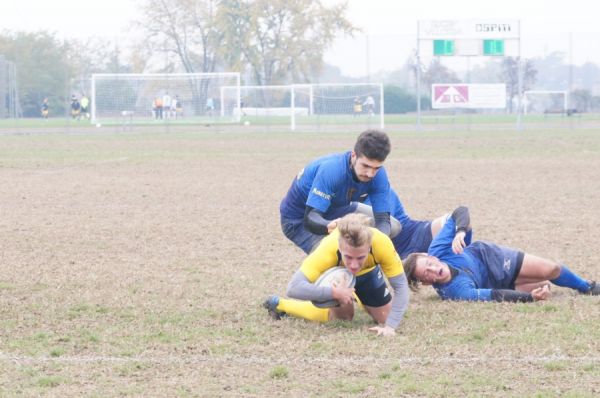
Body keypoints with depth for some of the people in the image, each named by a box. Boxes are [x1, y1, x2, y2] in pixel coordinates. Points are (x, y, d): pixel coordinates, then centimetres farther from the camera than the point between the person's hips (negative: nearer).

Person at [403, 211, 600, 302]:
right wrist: (531, 297, -44)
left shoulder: (438, 249, -32)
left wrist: (460, 231, -42)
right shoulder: (454, 291, -43)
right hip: (492, 283, -3)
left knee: (552, 269, 8)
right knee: (544, 286, 0)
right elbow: (493, 296, -42)